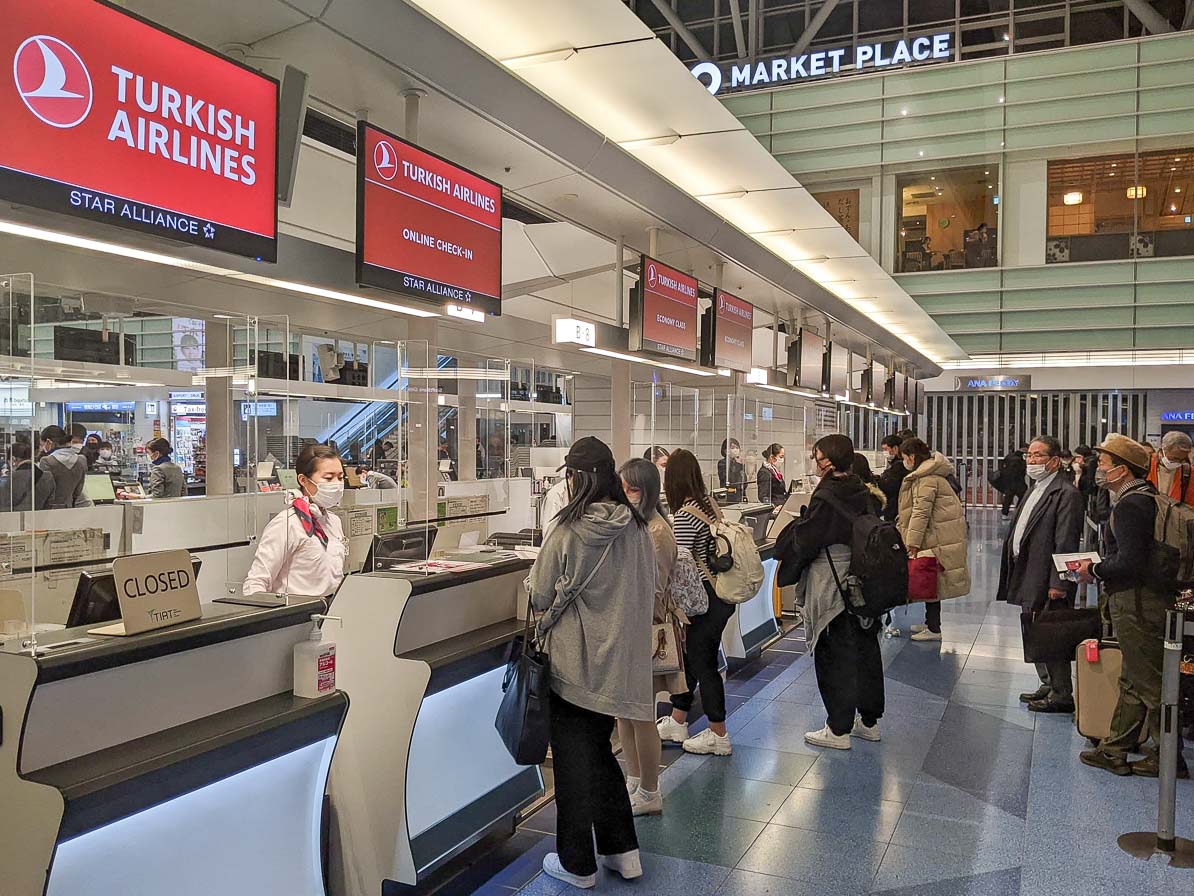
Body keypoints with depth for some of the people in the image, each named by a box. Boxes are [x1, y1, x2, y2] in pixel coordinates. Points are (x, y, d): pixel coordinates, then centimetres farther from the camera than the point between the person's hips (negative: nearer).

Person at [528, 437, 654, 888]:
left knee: (574, 759, 8)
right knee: (600, 750, 21)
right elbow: (648, 589, 8)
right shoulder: (636, 527, -2)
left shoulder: (570, 531, -18)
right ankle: (622, 850, 27)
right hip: (620, 659, 6)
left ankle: (577, 864, 21)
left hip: (575, 660, -5)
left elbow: (541, 596, -9)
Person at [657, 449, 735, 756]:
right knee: (690, 656, 18)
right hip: (720, 591, 9)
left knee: (703, 662, 3)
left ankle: (718, 736, 15)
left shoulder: (684, 515, -19)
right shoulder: (708, 504, 6)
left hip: (706, 598, -9)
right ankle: (676, 723, 31)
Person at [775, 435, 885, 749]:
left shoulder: (825, 497, -19)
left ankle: (838, 730, 9)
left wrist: (791, 525, 5)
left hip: (830, 586, -7)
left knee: (834, 656, 2)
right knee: (865, 649, 16)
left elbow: (803, 539, -15)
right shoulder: (864, 493, 3)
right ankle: (869, 720, 28)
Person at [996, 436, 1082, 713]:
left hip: (1048, 582, -10)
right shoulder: (1035, 488, 15)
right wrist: (1014, 572, 15)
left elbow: (1065, 543, -19)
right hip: (1029, 579, 10)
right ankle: (1049, 685, 31)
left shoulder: (1066, 493, -15)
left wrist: (1058, 584, -20)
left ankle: (1062, 695, 9)